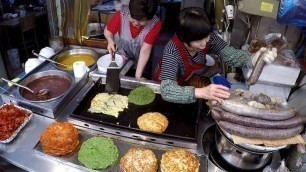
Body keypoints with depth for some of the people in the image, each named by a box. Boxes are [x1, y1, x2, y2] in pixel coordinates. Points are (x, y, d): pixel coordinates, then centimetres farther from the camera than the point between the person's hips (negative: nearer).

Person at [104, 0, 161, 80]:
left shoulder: (155, 23, -29)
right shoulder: (121, 15, -25)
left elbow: (145, 50, -30)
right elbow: (107, 31, -8)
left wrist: (138, 75, -34)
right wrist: (110, 40, -31)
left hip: (142, 63, -1)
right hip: (122, 59, 1)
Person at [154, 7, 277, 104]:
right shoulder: (173, 50, -38)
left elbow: (231, 55, -20)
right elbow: (167, 90, -48)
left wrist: (254, 59, -43)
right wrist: (200, 92, -64)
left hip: (192, 82, 5)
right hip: (170, 87, -4)